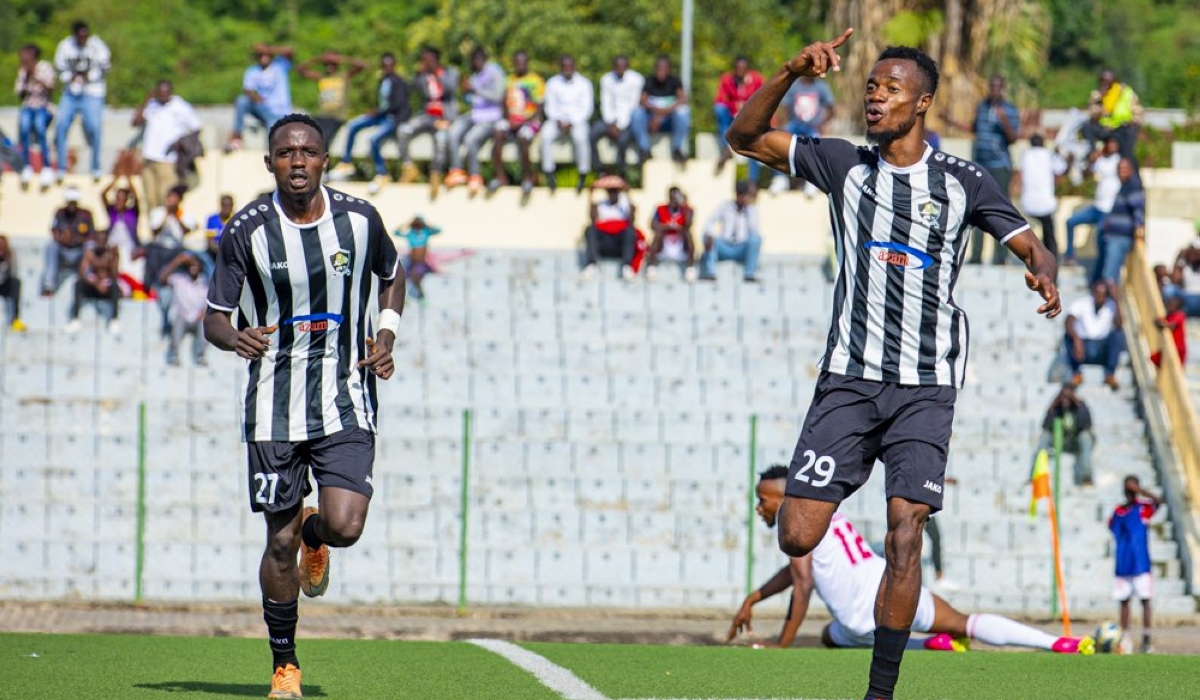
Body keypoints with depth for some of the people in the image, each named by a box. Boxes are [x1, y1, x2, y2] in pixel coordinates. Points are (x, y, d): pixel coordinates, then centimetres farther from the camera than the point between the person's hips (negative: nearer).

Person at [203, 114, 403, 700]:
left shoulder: (359, 219, -1)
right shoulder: (247, 232, -5)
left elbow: (391, 278, 19)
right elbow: (213, 318, -1)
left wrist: (386, 334, 2)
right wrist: (236, 337, -24)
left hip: (346, 404, 0)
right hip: (274, 405, 0)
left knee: (345, 527, -16)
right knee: (280, 542, 1)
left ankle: (314, 534, 23)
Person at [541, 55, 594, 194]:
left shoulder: (584, 84, 2)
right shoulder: (552, 83, 9)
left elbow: (587, 109, -2)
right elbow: (550, 106, 6)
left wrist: (571, 123, -15)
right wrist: (558, 121, -13)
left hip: (577, 120, -2)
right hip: (557, 120, 2)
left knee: (580, 137, -36)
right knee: (546, 135, -31)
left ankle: (583, 175, -27)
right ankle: (549, 174, -26)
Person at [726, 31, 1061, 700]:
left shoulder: (964, 181, 3)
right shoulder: (844, 164, 5)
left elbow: (1034, 248, 5)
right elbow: (744, 137, 1)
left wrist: (1045, 275, -19)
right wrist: (791, 74, -14)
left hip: (927, 387, -1)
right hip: (848, 376, 1)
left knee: (905, 538, -12)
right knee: (798, 537, -9)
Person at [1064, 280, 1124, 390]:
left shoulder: (1111, 306, -6)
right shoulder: (1082, 303, -10)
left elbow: (1118, 325, -23)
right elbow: (1068, 322, -24)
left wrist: (1115, 301, -28)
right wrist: (1076, 339, -42)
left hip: (1103, 351, 1)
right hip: (1083, 348, -1)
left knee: (1119, 335, -25)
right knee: (1069, 337, -30)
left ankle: (1110, 375, -21)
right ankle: (1076, 374, -15)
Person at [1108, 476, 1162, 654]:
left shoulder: (1143, 508, -3)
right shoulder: (1117, 512, 11)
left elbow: (1158, 501, -22)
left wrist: (1138, 490, -28)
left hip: (1141, 564, -4)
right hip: (1122, 565, 4)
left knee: (1145, 600, -4)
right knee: (1123, 601, 6)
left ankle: (1146, 639, -2)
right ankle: (1124, 639, 12)